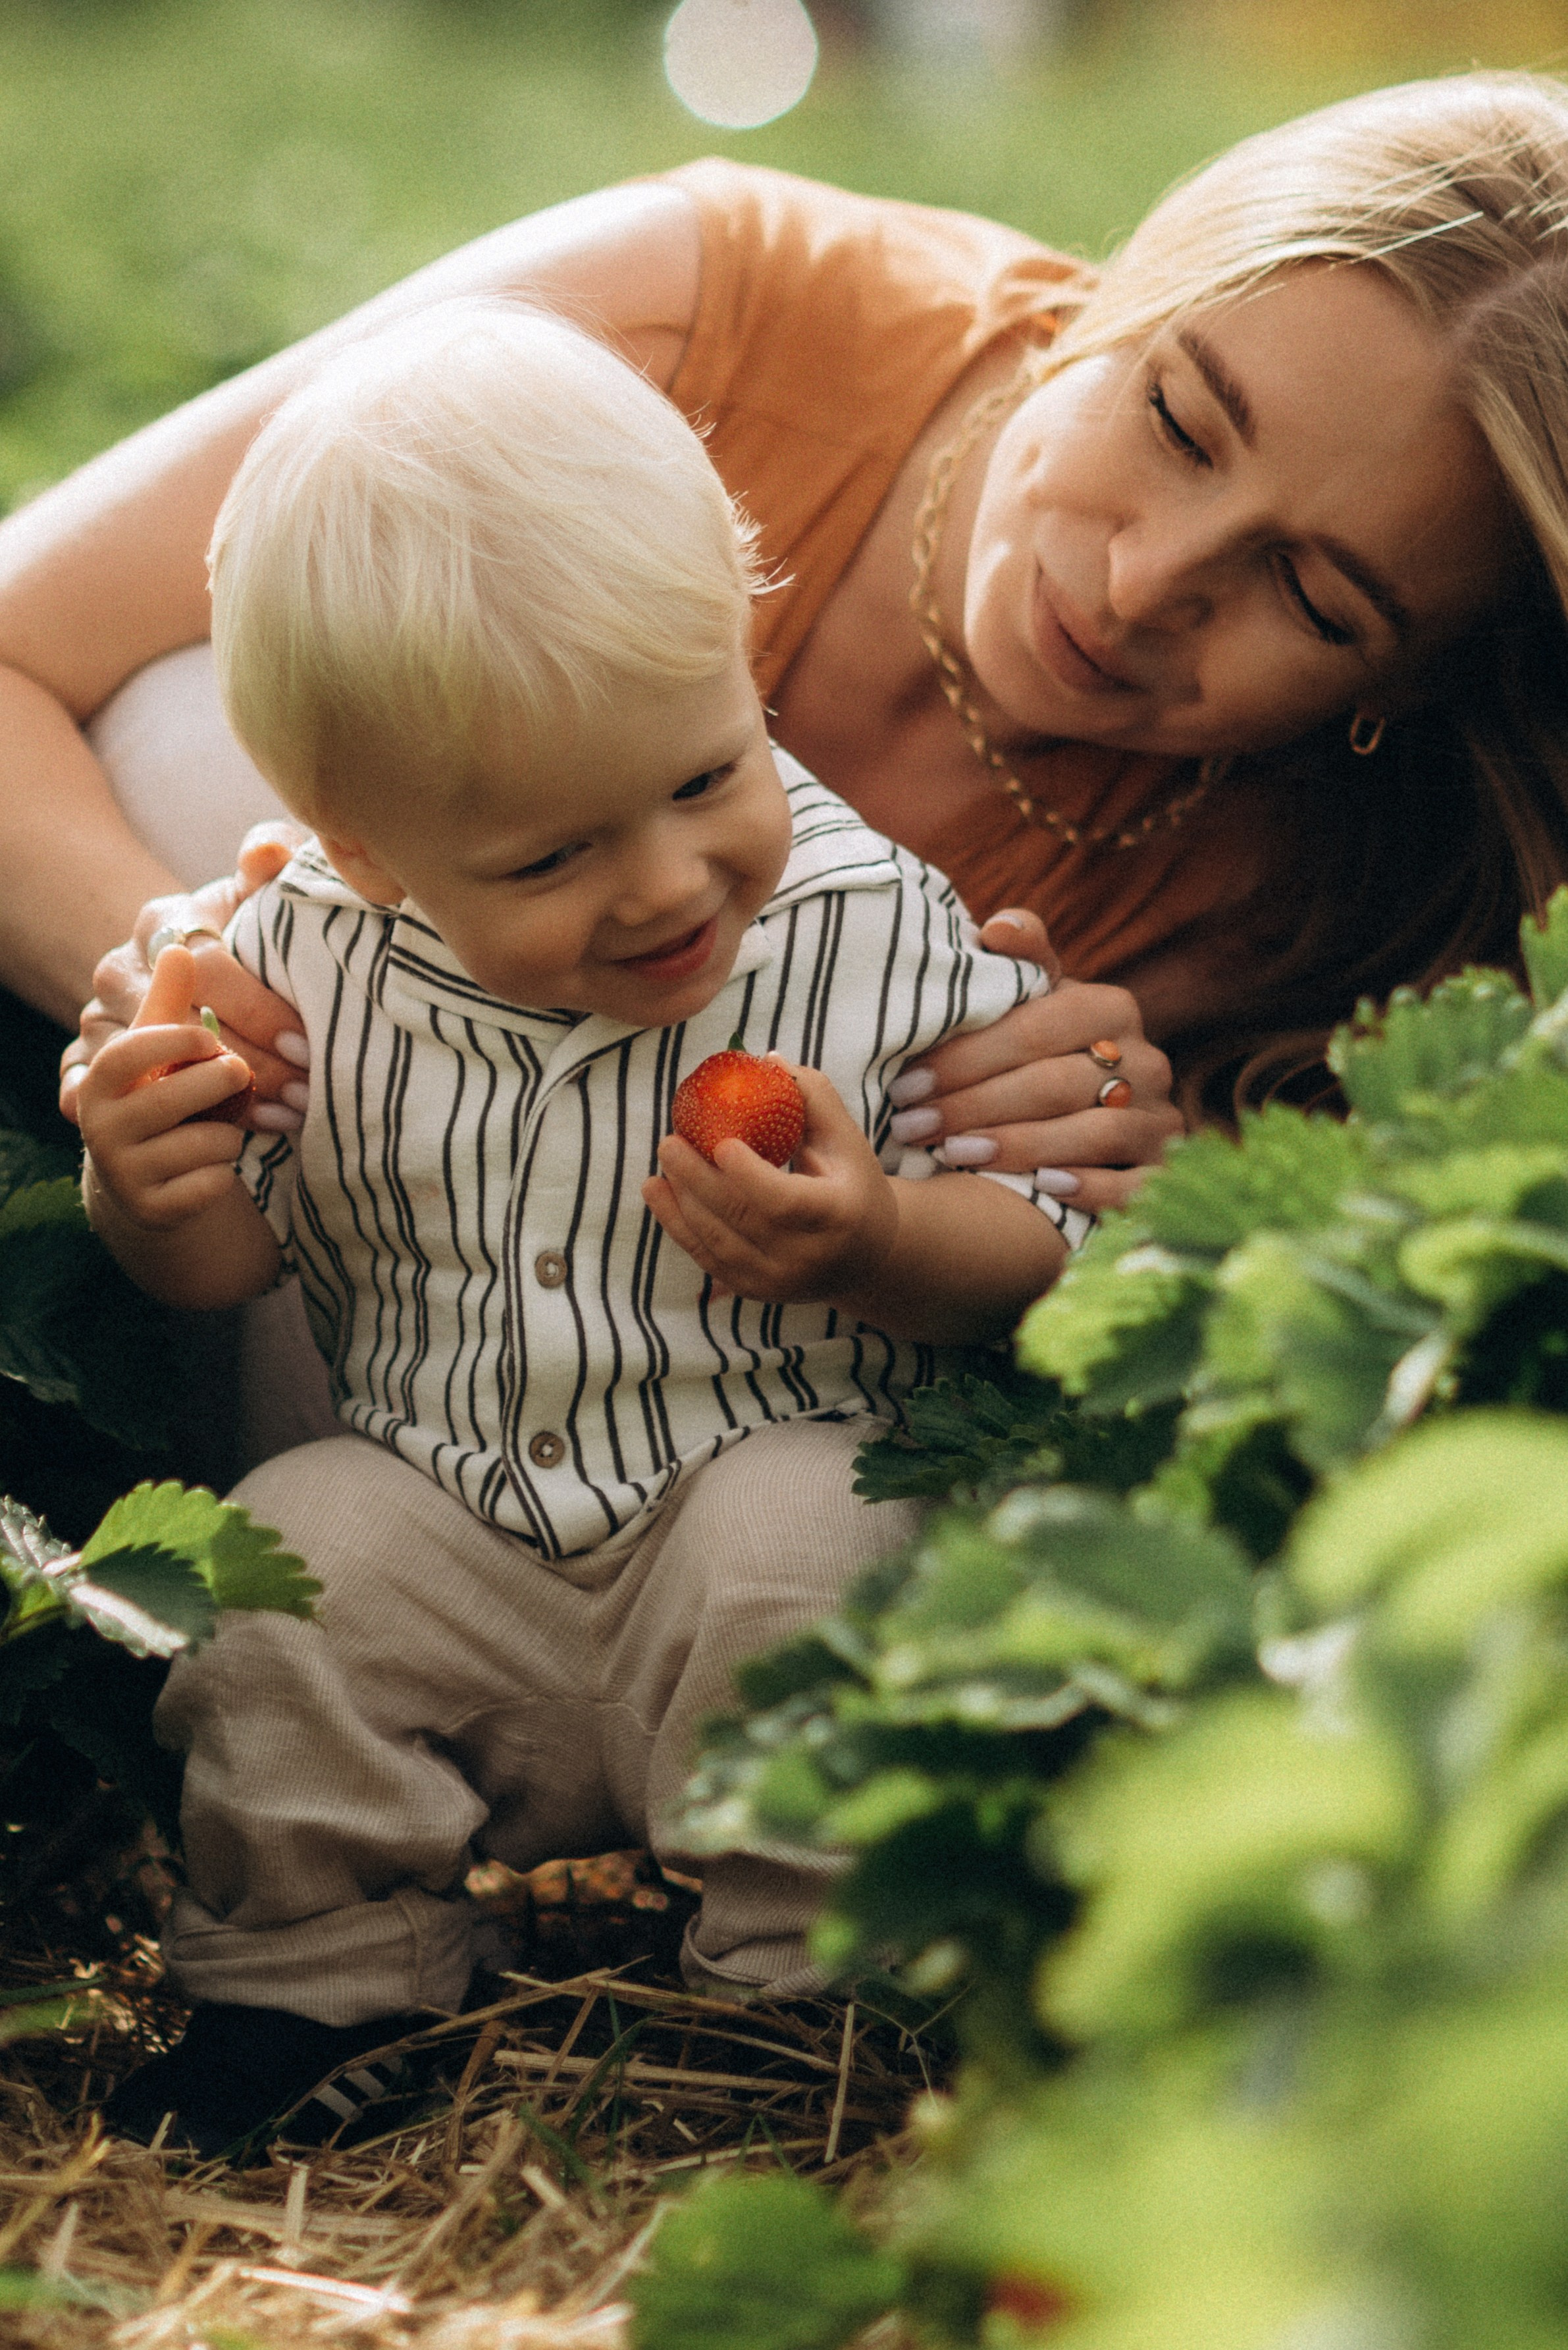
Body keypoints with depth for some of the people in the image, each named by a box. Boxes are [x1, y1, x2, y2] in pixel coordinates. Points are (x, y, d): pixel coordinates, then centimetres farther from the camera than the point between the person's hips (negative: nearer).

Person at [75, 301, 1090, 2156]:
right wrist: (149, 1200, -18)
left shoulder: (877, 936, -14)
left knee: (795, 1544, -31)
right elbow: (227, 1257, 6)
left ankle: (811, 1981, -8)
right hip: (446, 1537, 2)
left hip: (772, 1477, -2)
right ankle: (313, 1972, 4)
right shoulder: (309, 971, -8)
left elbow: (1041, 1242, -9)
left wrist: (883, 1246, -32)